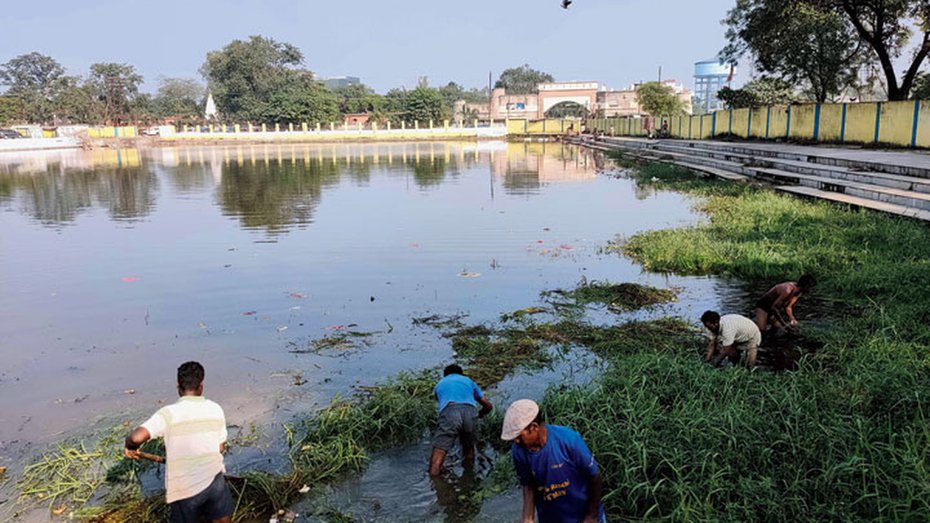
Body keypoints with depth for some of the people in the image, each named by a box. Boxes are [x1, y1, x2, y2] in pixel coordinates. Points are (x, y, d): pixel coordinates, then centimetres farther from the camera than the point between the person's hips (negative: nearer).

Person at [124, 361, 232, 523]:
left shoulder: (169, 413, -14)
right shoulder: (215, 409, -3)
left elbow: (137, 437, -27)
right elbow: (221, 448, 5)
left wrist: (130, 448, -5)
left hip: (184, 488, -2)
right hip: (214, 480, 2)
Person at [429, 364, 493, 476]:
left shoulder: (440, 384, 38)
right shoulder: (468, 381, 37)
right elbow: (488, 406, 38)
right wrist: (479, 415, 60)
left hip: (449, 412, -2)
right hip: (470, 411, 2)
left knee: (438, 451, -4)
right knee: (469, 448, 24)